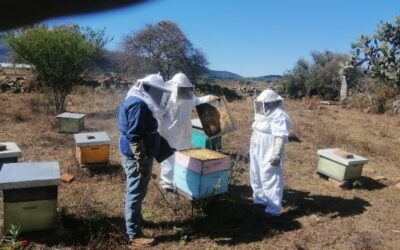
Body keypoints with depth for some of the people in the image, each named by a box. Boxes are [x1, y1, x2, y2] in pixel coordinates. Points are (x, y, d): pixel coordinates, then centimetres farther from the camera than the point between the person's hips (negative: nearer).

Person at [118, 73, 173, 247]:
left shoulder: (137, 101, 12)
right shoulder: (138, 105, -22)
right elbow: (134, 137, -26)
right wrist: (142, 162, -24)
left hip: (134, 155, 10)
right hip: (136, 157, -10)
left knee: (135, 192, 22)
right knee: (136, 194, -1)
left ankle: (136, 220, 39)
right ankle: (134, 235, 10)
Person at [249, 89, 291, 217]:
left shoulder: (279, 116, -18)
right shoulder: (263, 115, 12)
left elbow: (281, 137, -24)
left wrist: (276, 155, -29)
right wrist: (253, 149, 23)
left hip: (269, 155, -10)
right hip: (258, 153, 10)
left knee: (270, 180, -6)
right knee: (256, 177, 19)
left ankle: (274, 208, 3)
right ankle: (260, 199, 35)